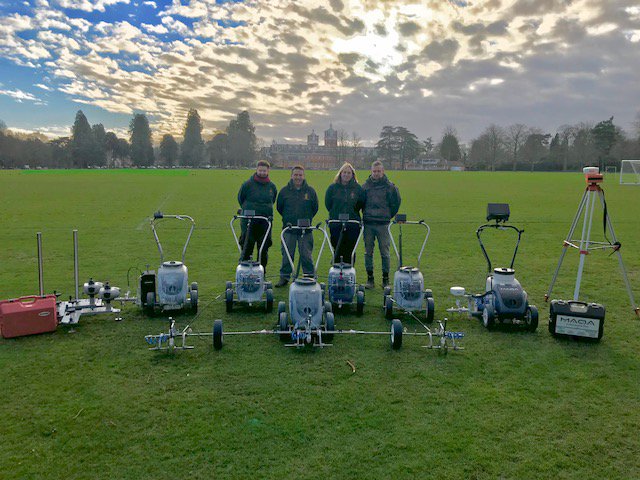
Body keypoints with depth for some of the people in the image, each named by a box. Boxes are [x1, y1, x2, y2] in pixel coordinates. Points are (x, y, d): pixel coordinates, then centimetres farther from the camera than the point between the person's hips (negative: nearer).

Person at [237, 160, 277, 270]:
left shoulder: (272, 186, 6)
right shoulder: (248, 184, -3)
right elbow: (240, 198, 9)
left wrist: (266, 210, 11)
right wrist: (248, 210, 11)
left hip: (265, 221, 3)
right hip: (248, 221, -3)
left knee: (264, 248, 7)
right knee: (247, 246, -2)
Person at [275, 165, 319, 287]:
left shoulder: (310, 191, 1)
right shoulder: (284, 191, 2)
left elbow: (315, 208, 11)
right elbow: (279, 207, 13)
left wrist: (306, 219, 8)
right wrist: (288, 219, 10)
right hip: (288, 229, 1)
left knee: (306, 255, 1)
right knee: (287, 254, 6)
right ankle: (284, 277, 17)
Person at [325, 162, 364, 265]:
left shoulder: (357, 188, 5)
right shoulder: (333, 187, 4)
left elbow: (361, 204, 9)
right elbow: (328, 204, 7)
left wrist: (352, 213, 4)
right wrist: (335, 214, 5)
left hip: (353, 225, 0)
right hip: (336, 225, 0)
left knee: (350, 251, 3)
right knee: (337, 250, 2)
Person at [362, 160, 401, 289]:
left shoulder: (389, 187, -1)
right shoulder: (365, 186, 6)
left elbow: (396, 202, 7)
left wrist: (388, 216, 9)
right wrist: (366, 214, 12)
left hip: (383, 224, -2)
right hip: (368, 224, 2)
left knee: (384, 252, 1)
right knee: (368, 252, 5)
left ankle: (386, 279, 11)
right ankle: (370, 278, 15)